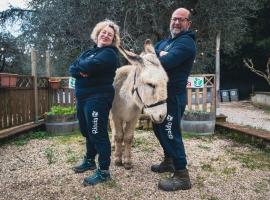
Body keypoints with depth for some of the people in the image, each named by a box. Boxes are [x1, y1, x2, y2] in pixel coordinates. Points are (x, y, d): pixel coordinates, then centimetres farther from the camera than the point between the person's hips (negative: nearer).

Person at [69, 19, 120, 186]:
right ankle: (90, 161, 38)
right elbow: (72, 69, 8)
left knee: (98, 133, -5)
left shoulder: (109, 53, -8)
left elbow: (89, 66, -23)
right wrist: (81, 71, -14)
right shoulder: (89, 51, 18)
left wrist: (80, 64, -2)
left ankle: (104, 171, 6)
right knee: (87, 131, 19)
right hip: (82, 97, 9)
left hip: (98, 98, -9)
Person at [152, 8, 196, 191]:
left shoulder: (186, 42, -14)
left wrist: (158, 57, -6)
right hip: (161, 93, 10)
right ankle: (169, 161, 37)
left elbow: (166, 62, -28)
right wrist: (159, 56, -13)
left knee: (171, 133, -7)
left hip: (173, 96, -10)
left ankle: (182, 176, 3)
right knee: (160, 128, 19)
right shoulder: (166, 41, 18)